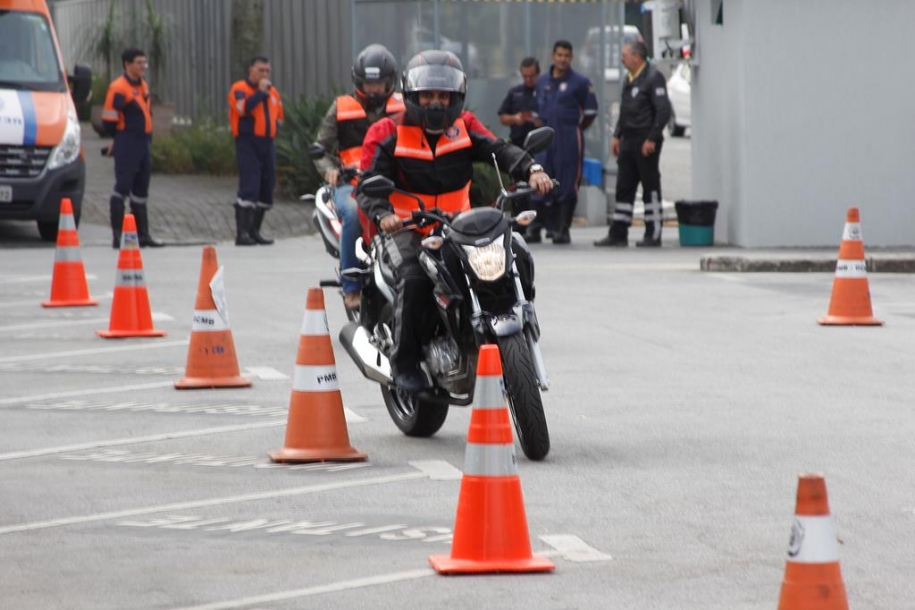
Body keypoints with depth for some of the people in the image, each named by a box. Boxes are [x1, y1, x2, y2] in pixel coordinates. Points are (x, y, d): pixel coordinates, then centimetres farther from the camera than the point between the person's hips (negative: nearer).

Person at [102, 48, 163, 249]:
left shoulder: (143, 86, 16)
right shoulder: (118, 88, -13)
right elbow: (109, 119, -14)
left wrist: (147, 139, 16)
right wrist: (119, 139, -1)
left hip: (143, 144, 9)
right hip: (126, 147, -9)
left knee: (140, 192, 14)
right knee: (122, 188, -10)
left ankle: (143, 235, 20)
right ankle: (117, 236, -10)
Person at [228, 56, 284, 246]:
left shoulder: (273, 92, 19)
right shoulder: (239, 89, -3)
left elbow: (279, 116, 29)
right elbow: (244, 108, -22)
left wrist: (273, 127, 8)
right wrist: (260, 92, -15)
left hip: (267, 143, 7)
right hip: (248, 143, -7)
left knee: (266, 189, 8)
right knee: (249, 187, -16)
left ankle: (255, 230, 18)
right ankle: (242, 232, -17)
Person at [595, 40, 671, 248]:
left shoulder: (653, 78, -10)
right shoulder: (629, 81, 16)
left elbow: (664, 111, -16)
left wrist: (651, 139, -19)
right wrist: (617, 136, 14)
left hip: (645, 144, -9)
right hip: (629, 143, 9)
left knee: (651, 188, -2)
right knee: (624, 189, 7)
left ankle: (653, 235, 3)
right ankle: (618, 234, 9)